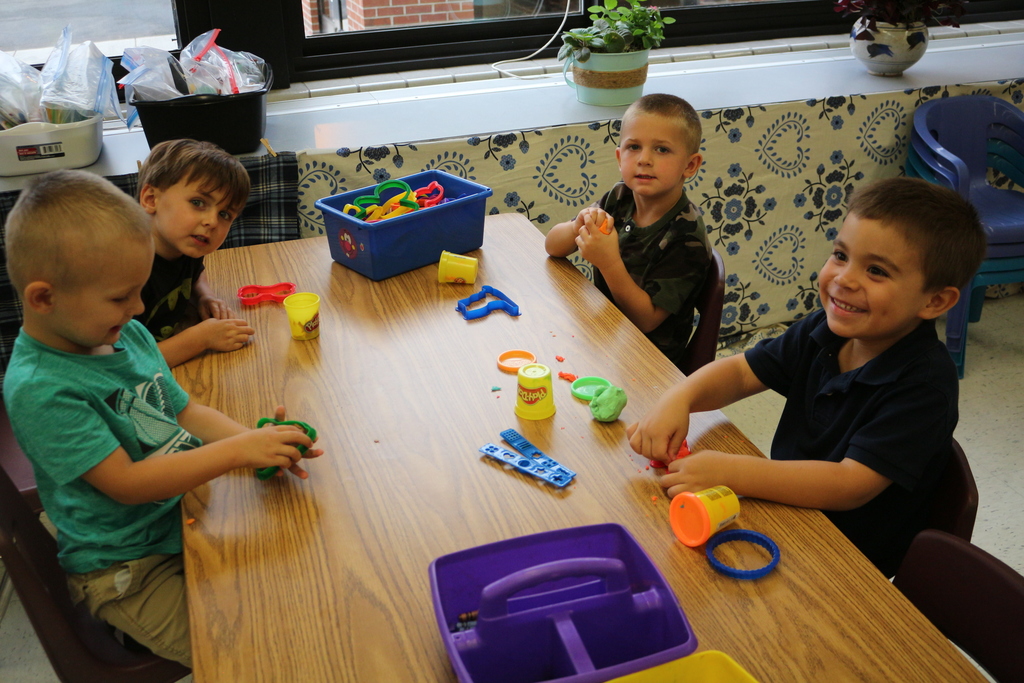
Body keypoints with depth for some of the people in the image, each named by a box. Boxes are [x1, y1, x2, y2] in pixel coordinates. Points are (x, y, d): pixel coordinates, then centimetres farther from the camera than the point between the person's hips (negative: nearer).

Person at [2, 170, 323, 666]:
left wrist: (260, 441, -12)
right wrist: (239, 451, -29)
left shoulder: (127, 334, -2)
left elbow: (185, 411, 6)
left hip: (185, 519, 7)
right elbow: (128, 483, -27)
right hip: (126, 573, -7)